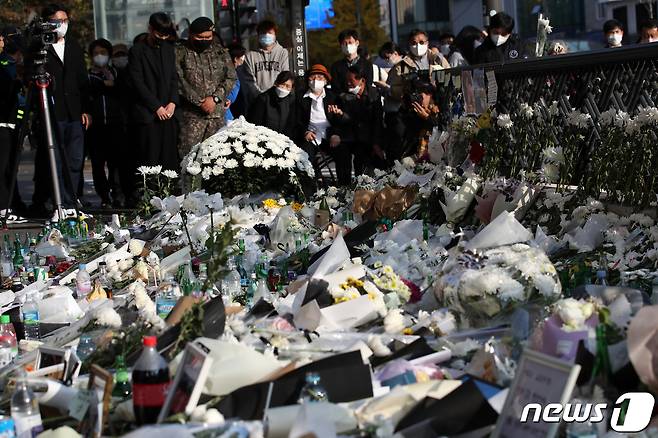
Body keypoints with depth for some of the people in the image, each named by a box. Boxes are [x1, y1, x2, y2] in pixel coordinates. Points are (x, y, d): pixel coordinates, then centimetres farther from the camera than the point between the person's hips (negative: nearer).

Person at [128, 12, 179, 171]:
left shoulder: (169, 49, 16)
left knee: (170, 160, -2)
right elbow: (138, 83, -6)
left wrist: (172, 102, -1)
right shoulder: (137, 51, 0)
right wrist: (157, 107, -9)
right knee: (149, 160, -8)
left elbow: (174, 79, 15)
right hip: (147, 115, -5)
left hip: (168, 113, 5)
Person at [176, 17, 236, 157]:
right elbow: (180, 81, -7)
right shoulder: (180, 52, 2)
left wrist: (215, 98, -7)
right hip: (191, 115, -3)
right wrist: (199, 102, -12)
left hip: (218, 114, 3)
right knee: (188, 153, -10)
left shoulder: (220, 52, 12)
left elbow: (231, 77, 7)